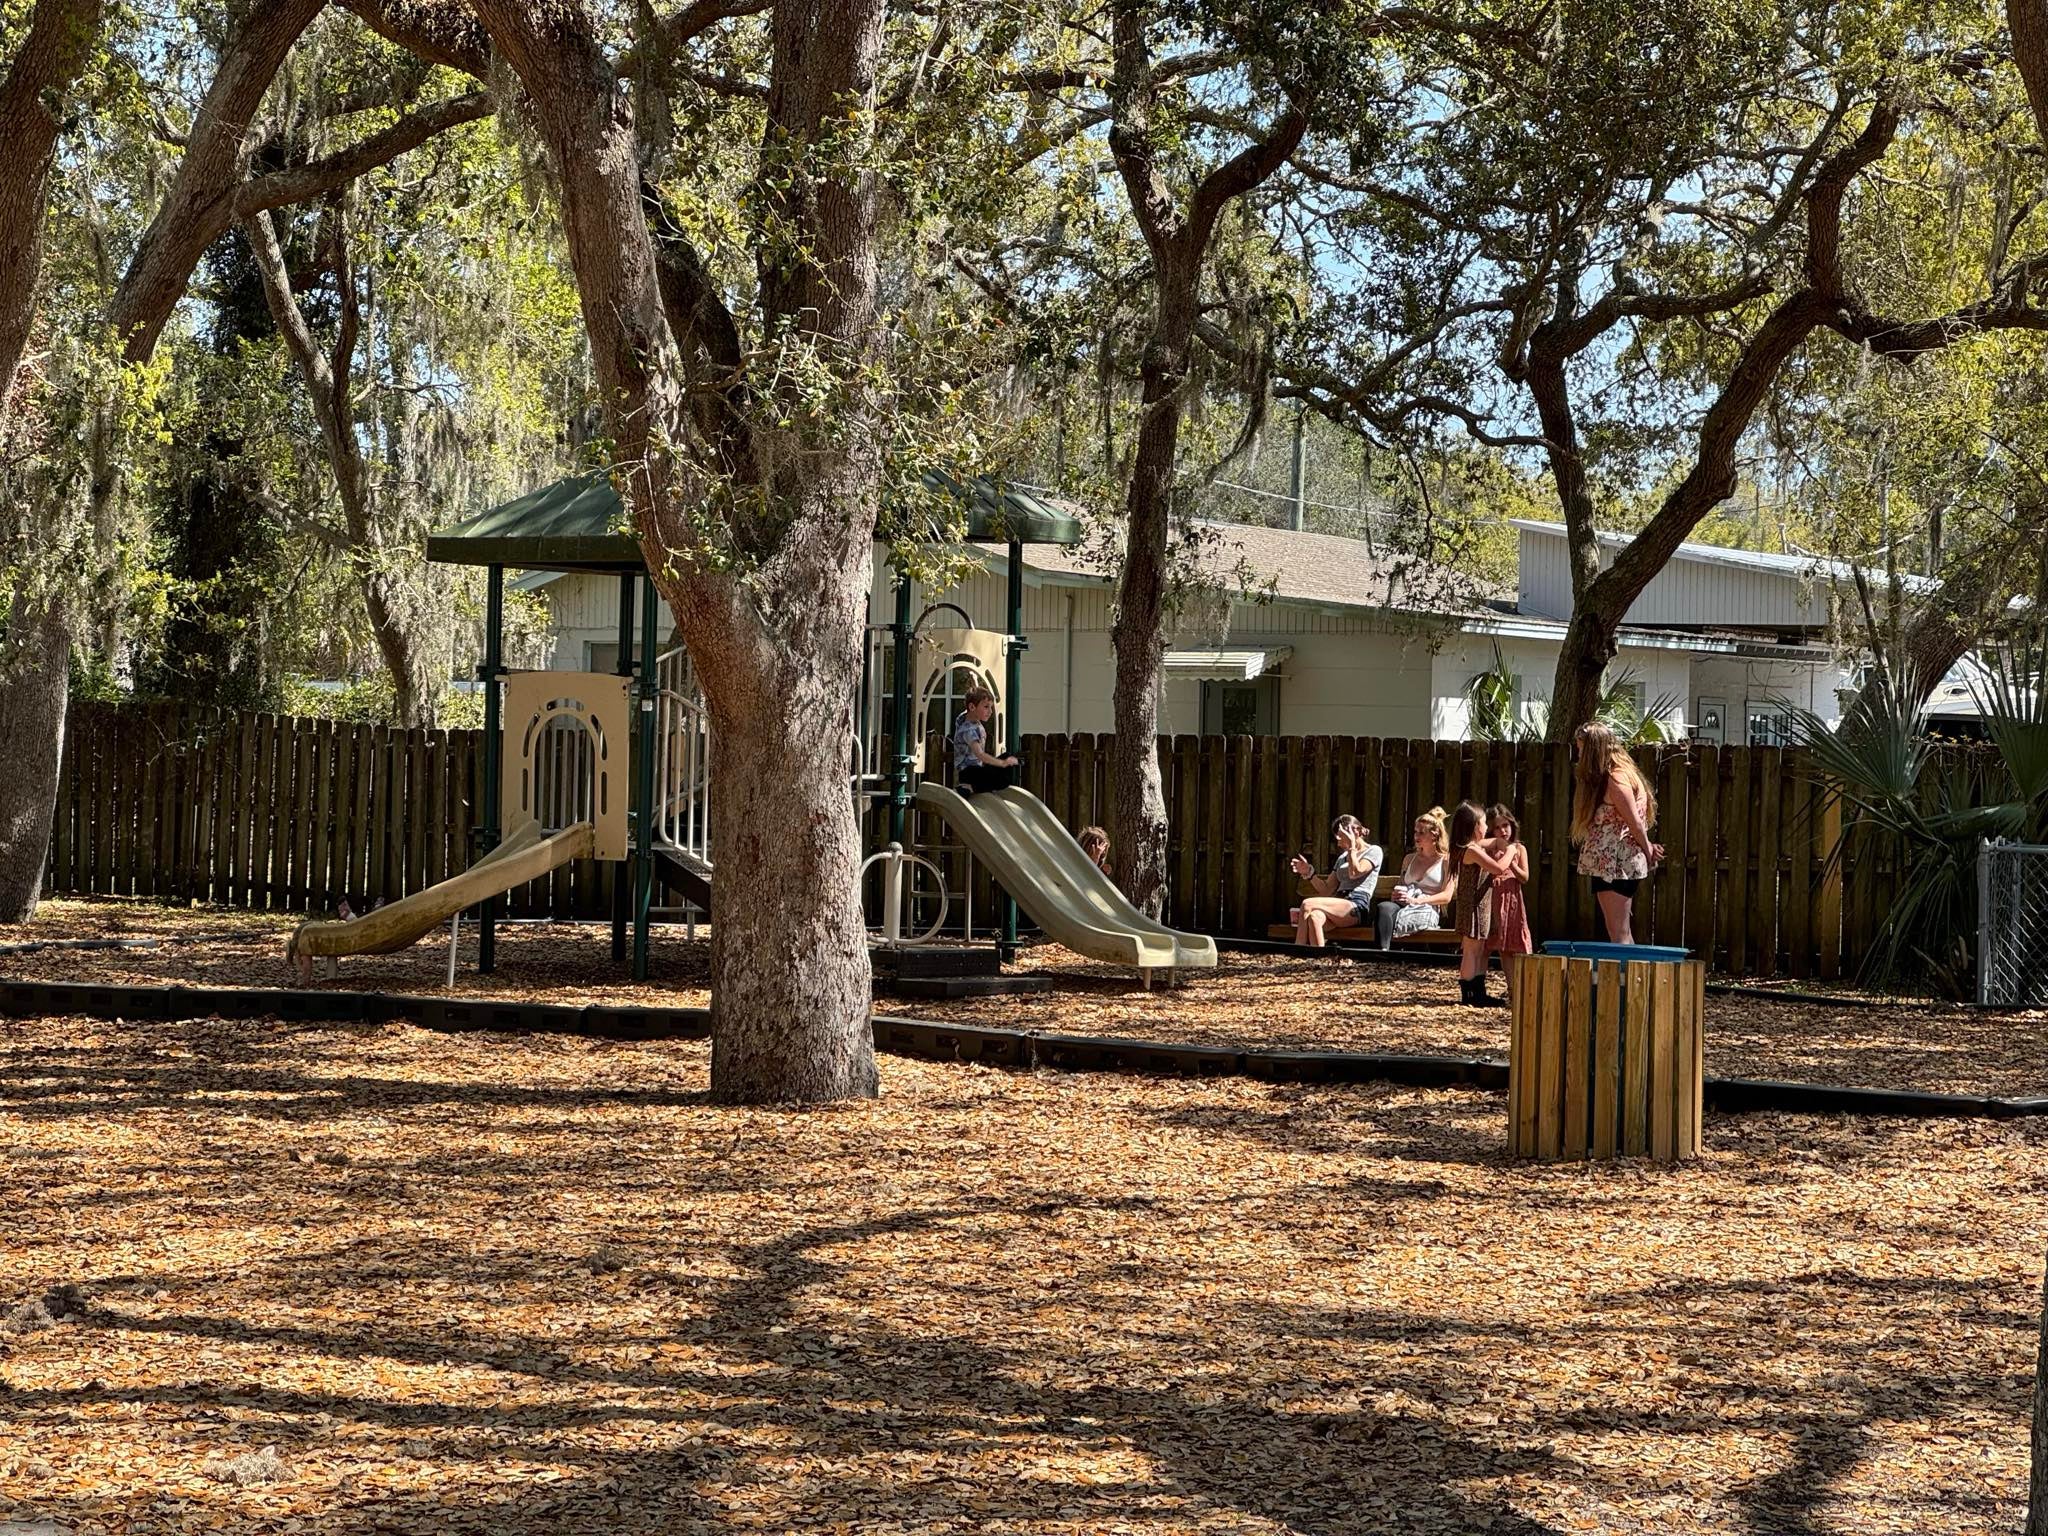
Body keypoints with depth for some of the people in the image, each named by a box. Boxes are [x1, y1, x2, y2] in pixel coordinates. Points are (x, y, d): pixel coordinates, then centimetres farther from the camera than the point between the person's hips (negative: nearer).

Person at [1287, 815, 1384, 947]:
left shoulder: (1374, 851, 10)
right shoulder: (1342, 857, 31)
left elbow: (1355, 872, -9)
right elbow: (1326, 890, 25)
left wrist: (1352, 847, -1)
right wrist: (1309, 873, 12)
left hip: (1358, 908, -6)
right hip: (1339, 905, 6)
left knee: (1307, 904, -28)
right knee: (1314, 917, -33)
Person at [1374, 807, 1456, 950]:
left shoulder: (1446, 861, 9)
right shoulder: (1409, 859, 28)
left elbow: (1446, 896, 0)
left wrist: (1417, 900, -11)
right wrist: (1396, 894, 8)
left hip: (1428, 910, -5)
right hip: (1404, 905, 5)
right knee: (1384, 907, -35)